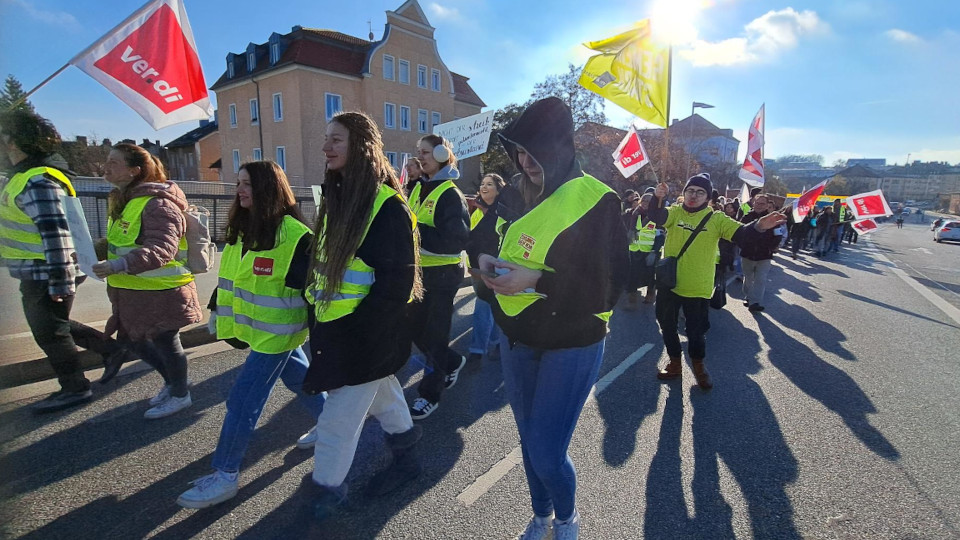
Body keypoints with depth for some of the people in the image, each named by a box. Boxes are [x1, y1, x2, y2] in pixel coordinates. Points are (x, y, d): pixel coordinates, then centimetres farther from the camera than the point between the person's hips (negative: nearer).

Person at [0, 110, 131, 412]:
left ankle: (74, 389, 19)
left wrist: (60, 282, -26)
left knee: (49, 333, 4)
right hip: (35, 274, 10)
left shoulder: (38, 181, -21)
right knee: (54, 325, 21)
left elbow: (56, 235, -26)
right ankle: (111, 350, 28)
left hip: (43, 276, -10)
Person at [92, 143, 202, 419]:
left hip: (161, 292, -10)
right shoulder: (122, 200, 11)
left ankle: (180, 394, 28)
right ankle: (172, 381, 41)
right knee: (132, 340, 21)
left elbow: (161, 249, -34)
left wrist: (117, 266, -42)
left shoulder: (157, 204, -23)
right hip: (133, 292, 10)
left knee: (165, 343, 6)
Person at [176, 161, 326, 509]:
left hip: (276, 332, -8)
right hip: (257, 328, 8)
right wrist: (224, 320, 16)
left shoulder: (294, 235, -20)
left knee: (244, 399, -3)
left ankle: (225, 476, 12)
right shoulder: (240, 231, 6)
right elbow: (228, 278, 15)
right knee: (299, 378, 21)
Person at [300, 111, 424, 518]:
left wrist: (357, 330, -21)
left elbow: (397, 279, -21)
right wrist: (317, 315, 12)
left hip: (367, 333, -9)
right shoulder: (337, 197, 9)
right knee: (382, 395, 24)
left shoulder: (386, 204, -18)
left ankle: (325, 490, 24)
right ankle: (406, 457, 44)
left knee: (338, 422, 2)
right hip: (335, 327, 9)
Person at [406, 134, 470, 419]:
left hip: (442, 273, -8)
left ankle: (430, 393, 20)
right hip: (420, 270, 8)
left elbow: (457, 239, -24)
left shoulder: (450, 194, -14)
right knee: (416, 329, 16)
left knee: (434, 334, 3)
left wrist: (416, 230, -28)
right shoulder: (419, 188, 10)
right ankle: (452, 362, 40)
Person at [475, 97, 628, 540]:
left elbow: (610, 284, -17)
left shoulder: (597, 200, -13)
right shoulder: (526, 198, 7)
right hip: (517, 340, 6)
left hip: (571, 345, -6)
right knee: (529, 441, 18)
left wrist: (539, 280, -26)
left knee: (546, 453, -2)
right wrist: (491, 263, -7)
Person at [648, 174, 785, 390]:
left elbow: (741, 236, -14)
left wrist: (758, 227, -36)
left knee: (696, 331, 9)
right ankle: (675, 363, 37)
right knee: (667, 325, 15)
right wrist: (658, 198, -42)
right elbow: (656, 217, -21)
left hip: (698, 288, -1)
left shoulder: (716, 218, -3)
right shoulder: (675, 212, -1)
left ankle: (698, 365, 37)